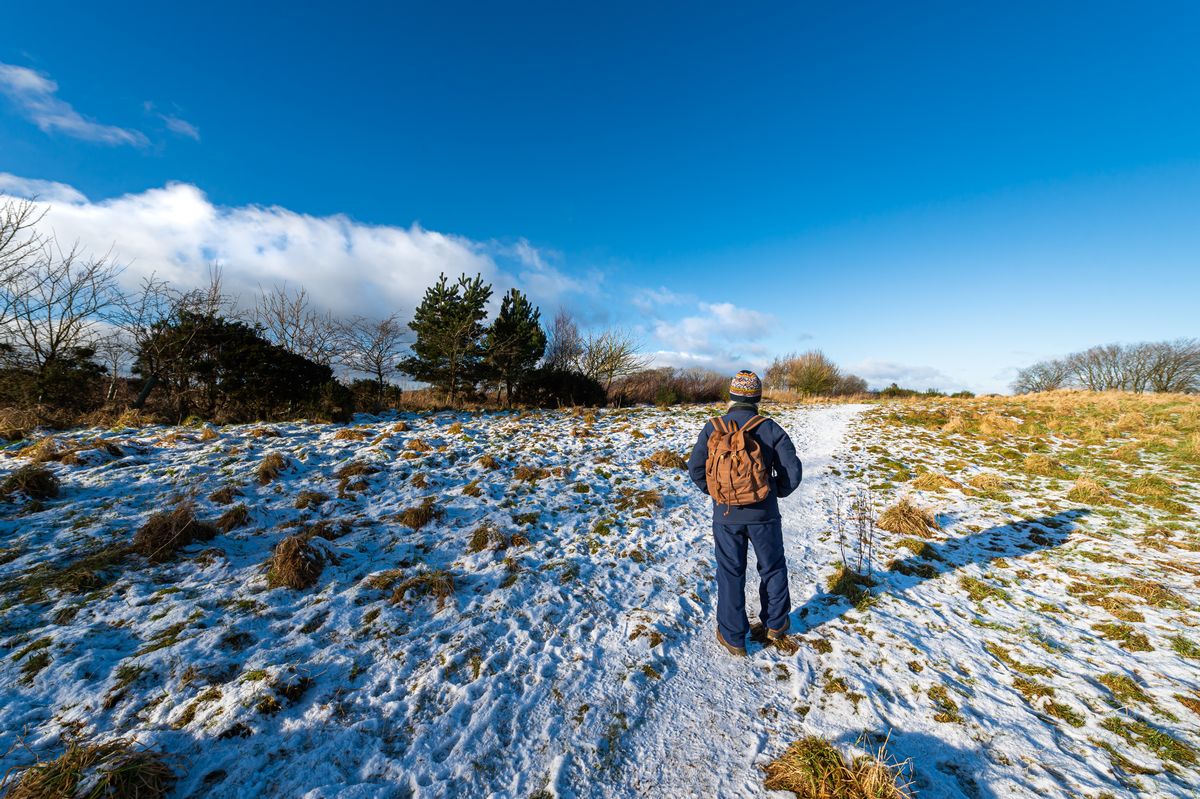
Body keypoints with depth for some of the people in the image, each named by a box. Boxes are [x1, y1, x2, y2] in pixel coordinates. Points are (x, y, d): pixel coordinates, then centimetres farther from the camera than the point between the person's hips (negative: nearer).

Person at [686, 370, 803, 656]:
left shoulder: (712, 428, -7)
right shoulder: (770, 428, -8)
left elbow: (695, 468, -7)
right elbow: (793, 471, -9)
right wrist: (776, 492, 10)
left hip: (725, 515, 0)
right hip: (763, 514, 0)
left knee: (730, 573, 15)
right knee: (773, 568, 24)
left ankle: (733, 638, 27)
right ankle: (776, 624, 43)